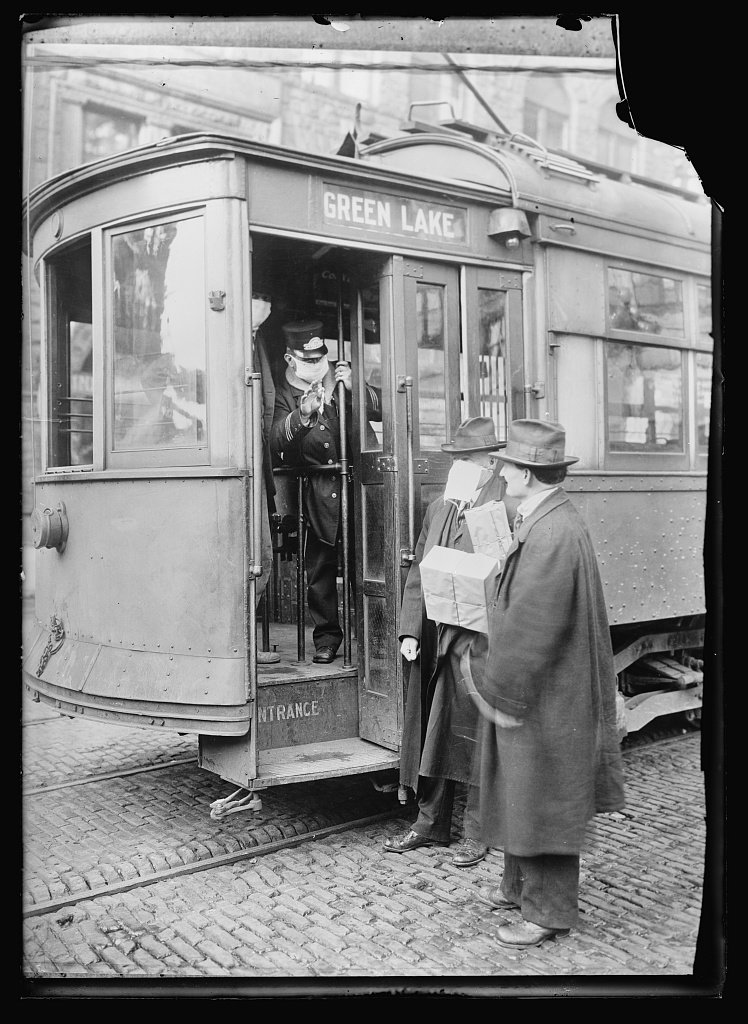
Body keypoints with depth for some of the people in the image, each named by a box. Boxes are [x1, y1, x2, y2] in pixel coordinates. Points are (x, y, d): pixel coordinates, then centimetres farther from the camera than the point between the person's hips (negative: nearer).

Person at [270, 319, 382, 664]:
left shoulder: (341, 378, 10)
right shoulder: (285, 393, 6)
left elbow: (381, 409, 5)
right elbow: (276, 440, -10)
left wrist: (354, 387, -10)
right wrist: (303, 413, -27)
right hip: (316, 494, 0)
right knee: (319, 568, 4)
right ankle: (327, 637, 18)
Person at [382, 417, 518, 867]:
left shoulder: (504, 515, -11)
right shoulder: (438, 509, 12)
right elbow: (418, 573, 12)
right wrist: (410, 631, 5)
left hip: (475, 644, -7)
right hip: (432, 643, 7)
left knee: (474, 737, 5)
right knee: (429, 733, 14)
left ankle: (477, 831, 21)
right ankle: (432, 821, 29)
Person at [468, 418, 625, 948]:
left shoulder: (555, 533, -26)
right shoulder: (541, 520, 7)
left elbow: (531, 625, -25)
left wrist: (499, 690, -16)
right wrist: (497, 677, 16)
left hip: (546, 697, -10)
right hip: (532, 686, 10)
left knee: (540, 799, 5)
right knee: (520, 794, 21)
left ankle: (548, 911, 21)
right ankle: (522, 884, 38)